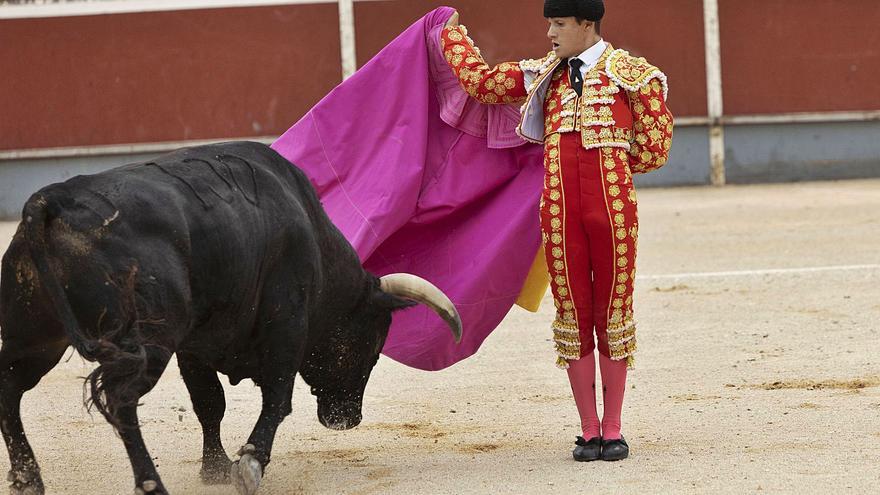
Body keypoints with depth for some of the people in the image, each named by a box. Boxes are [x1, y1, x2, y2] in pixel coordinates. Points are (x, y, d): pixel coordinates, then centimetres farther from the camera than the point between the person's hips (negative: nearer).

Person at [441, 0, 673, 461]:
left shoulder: (633, 76, 3)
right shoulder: (542, 76, 14)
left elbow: (654, 150, 3)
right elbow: (477, 79, 23)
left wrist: (604, 161, 8)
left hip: (612, 207, -3)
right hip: (559, 211, 3)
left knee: (613, 313, 3)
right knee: (573, 316, 4)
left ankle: (613, 429, 10)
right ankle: (589, 431, 11)